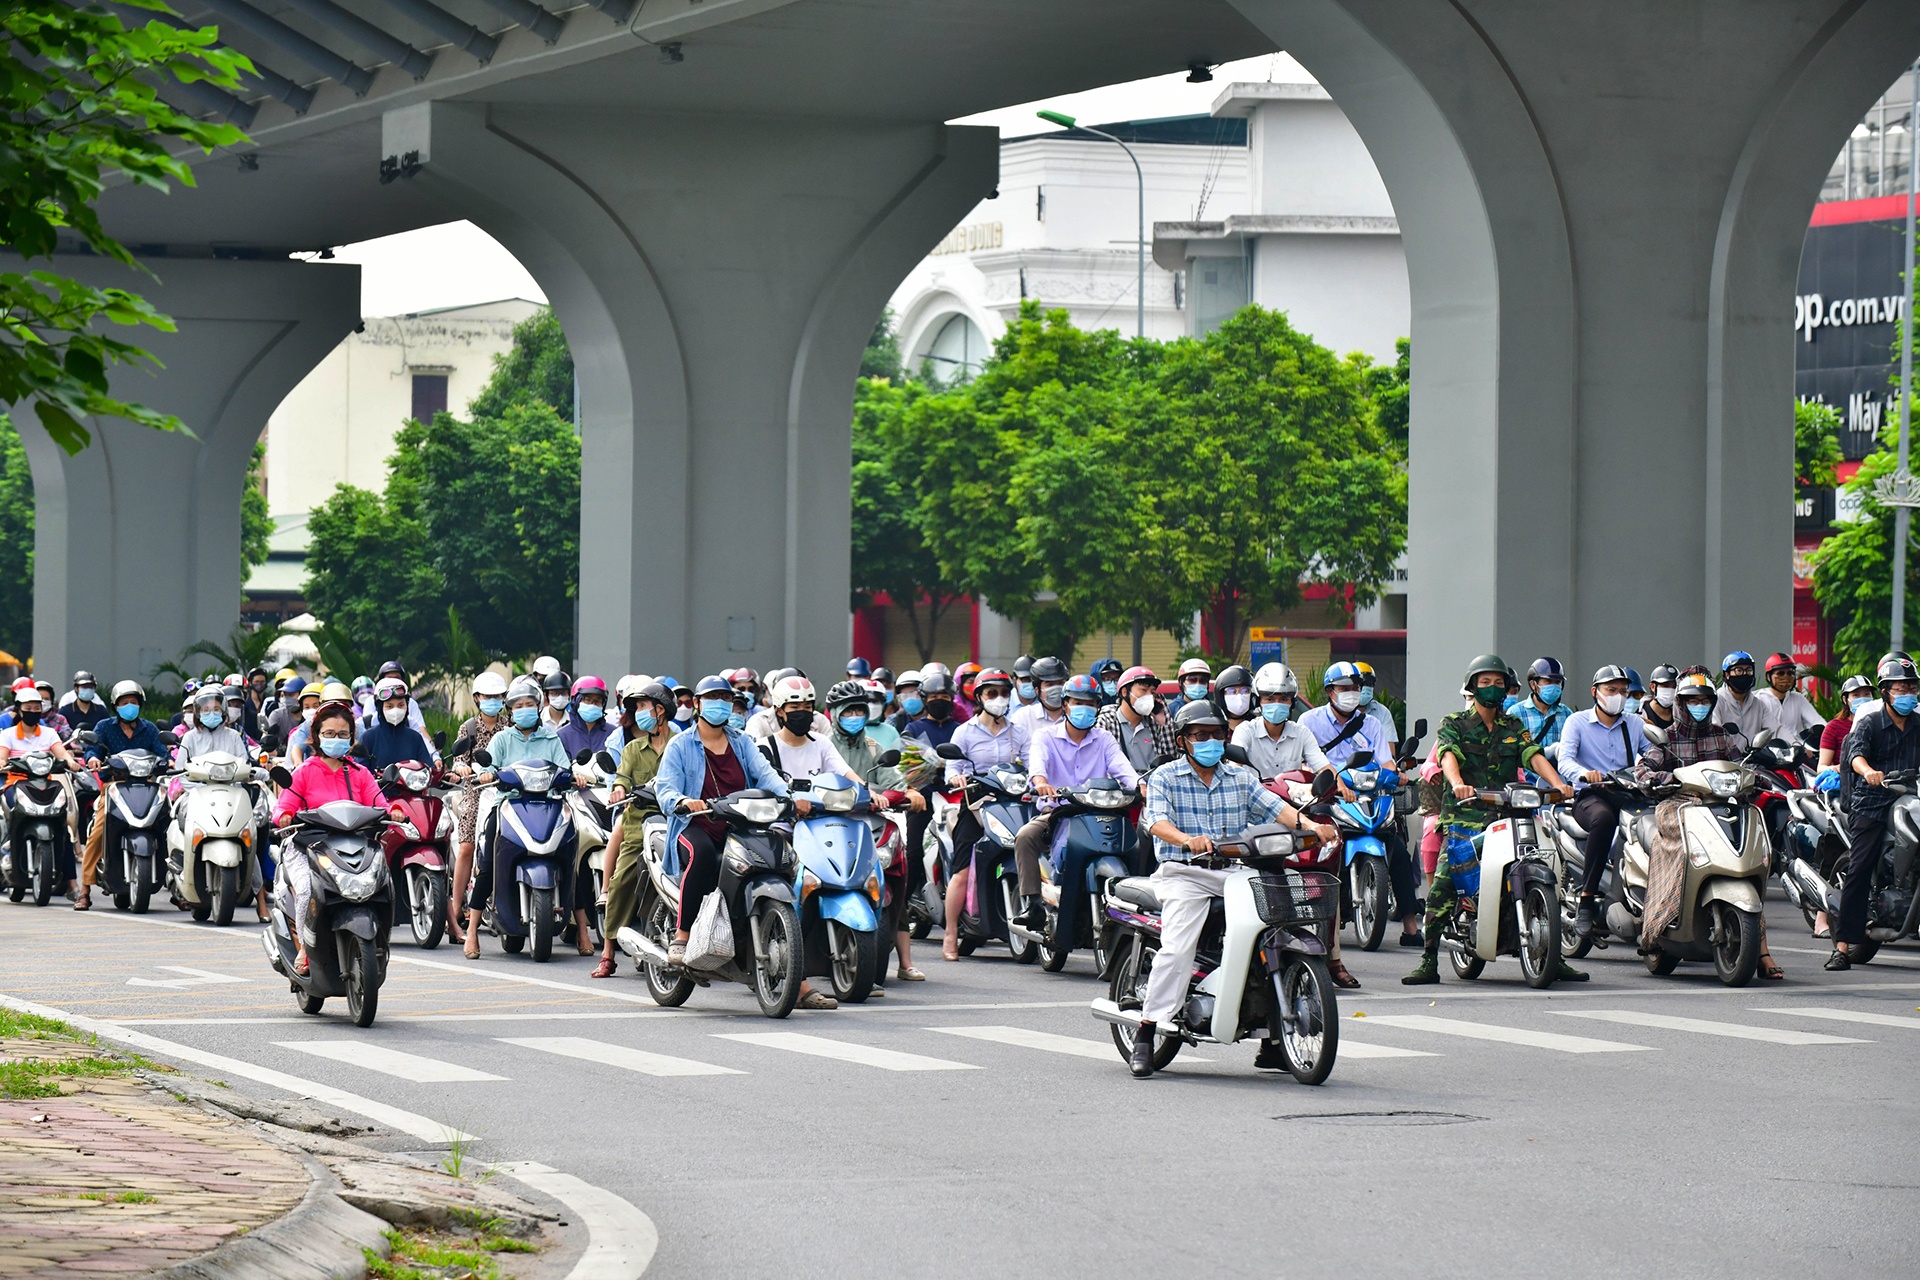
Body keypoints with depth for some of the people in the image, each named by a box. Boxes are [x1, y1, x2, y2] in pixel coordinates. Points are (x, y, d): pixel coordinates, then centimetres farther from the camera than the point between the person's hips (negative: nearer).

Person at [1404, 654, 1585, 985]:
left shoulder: (1514, 727, 16)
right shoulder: (1454, 724, 6)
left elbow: (1534, 756, 1)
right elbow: (1448, 755, -13)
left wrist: (1558, 784, -19)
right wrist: (1458, 783, -35)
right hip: (1464, 819, -3)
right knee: (1441, 887, -16)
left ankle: (1552, 959, 2)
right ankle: (1428, 961, -11)